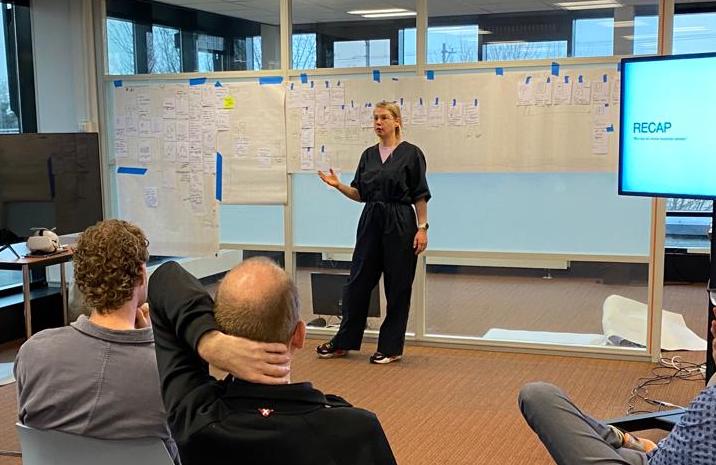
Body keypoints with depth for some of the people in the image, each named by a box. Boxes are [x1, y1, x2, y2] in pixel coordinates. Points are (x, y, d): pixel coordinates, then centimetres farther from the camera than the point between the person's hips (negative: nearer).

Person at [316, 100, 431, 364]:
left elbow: (420, 196, -6)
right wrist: (339, 185, -4)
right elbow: (360, 194, 12)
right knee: (358, 281, 8)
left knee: (397, 286, 2)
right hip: (371, 222, 5)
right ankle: (344, 342, 19)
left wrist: (422, 228, -11)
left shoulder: (410, 154, -5)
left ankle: (391, 348, 13)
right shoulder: (369, 155, 11)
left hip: (399, 224, -5)